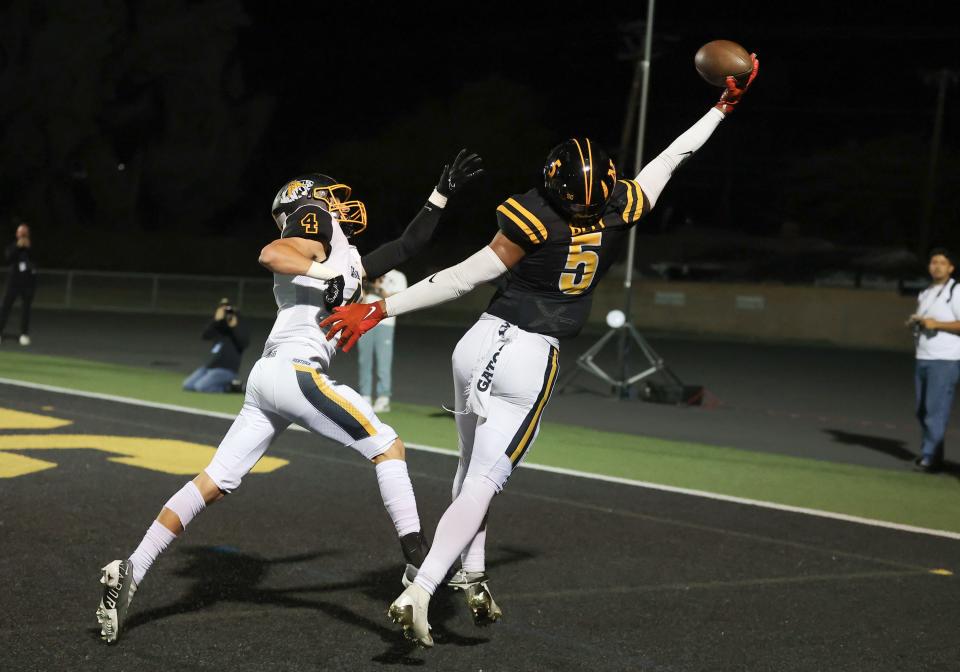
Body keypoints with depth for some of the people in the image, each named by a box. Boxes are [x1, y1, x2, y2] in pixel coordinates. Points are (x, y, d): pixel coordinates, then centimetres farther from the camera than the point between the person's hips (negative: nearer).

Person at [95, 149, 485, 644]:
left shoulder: (350, 263, 26)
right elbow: (269, 254, -18)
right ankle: (418, 561, -9)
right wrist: (326, 276, -15)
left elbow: (409, 246, 32)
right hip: (295, 371, -9)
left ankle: (129, 571, 1)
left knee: (213, 484, 5)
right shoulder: (313, 243, 3)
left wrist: (442, 194, 34)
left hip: (266, 377, 9)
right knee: (387, 448, -4)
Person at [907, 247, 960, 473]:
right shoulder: (925, 294, 19)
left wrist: (936, 324, -18)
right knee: (923, 410, 9)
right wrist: (914, 322, 7)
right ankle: (929, 451, 19)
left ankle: (931, 457, -12)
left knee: (936, 409, -12)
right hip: (923, 359, 8)